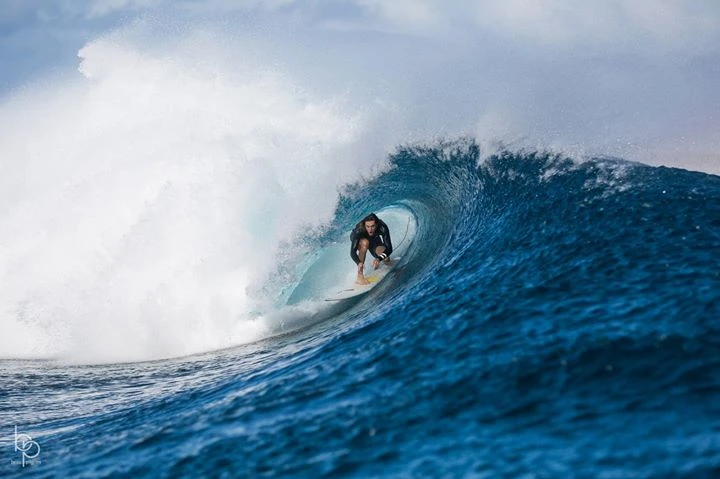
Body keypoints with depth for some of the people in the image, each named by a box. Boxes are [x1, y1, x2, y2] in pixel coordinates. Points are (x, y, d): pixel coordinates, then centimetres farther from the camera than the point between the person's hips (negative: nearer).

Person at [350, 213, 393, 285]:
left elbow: (389, 248, -35)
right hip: (359, 241, -2)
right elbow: (352, 252, -43)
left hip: (374, 240, 2)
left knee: (386, 260, -19)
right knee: (365, 242, -38)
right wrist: (359, 262, -63)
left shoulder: (383, 228, -37)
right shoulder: (358, 230, -40)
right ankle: (360, 276, -33)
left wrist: (379, 259, -53)